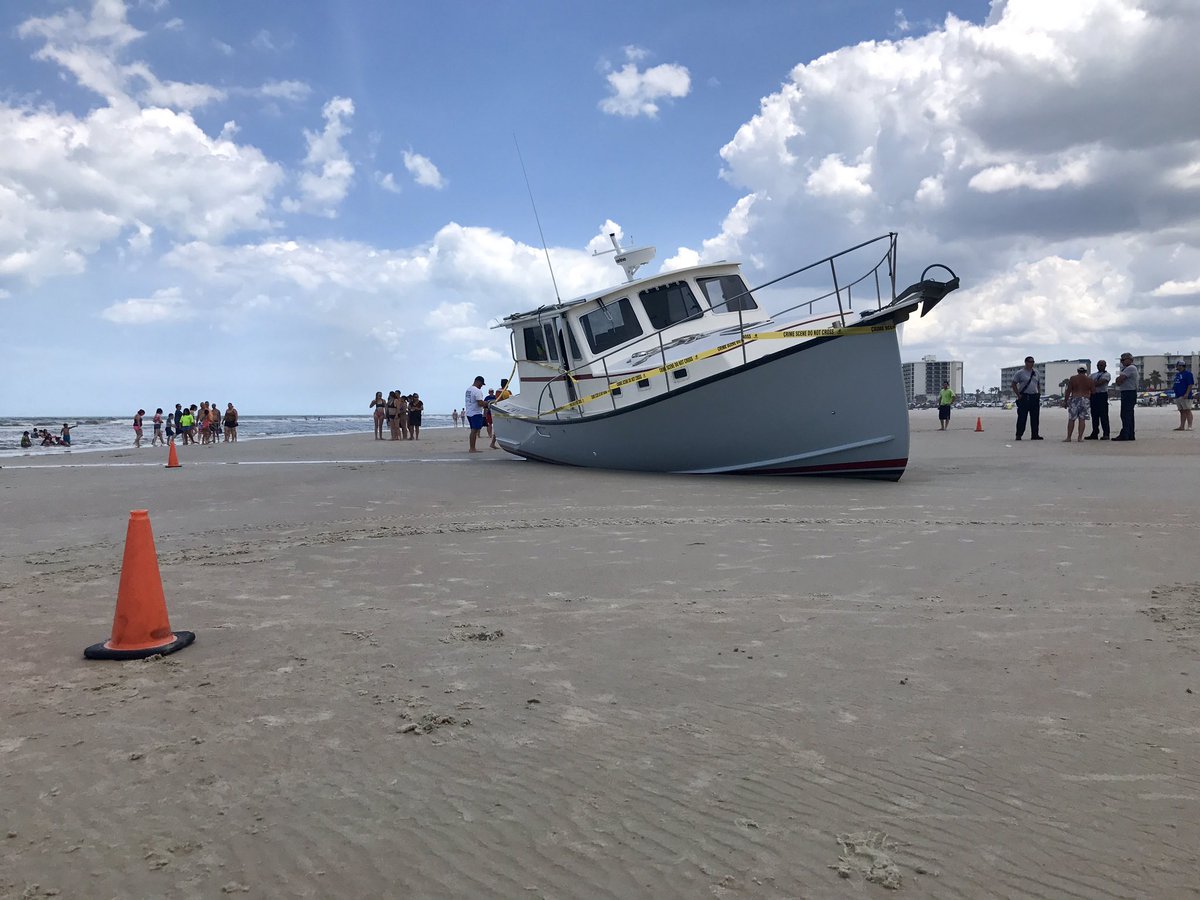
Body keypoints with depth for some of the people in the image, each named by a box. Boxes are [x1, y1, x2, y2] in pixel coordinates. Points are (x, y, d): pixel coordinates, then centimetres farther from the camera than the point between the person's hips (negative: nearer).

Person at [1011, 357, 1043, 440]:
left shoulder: (1036, 372, 13)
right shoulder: (1020, 373, -2)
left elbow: (1039, 384, 21)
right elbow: (1014, 384, -2)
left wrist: (1039, 394, 9)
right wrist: (1018, 395, -9)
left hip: (1035, 397, 5)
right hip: (1024, 397, -5)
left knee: (1035, 417, 6)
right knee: (1022, 417, -6)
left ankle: (1034, 435, 12)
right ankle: (1019, 435, -2)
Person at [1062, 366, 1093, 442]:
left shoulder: (1073, 378, -2)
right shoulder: (1089, 380, 3)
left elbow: (1068, 391, -3)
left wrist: (1065, 401, 3)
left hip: (1074, 400, -2)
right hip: (1086, 400, 2)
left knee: (1071, 419, 2)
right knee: (1082, 419, 2)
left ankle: (1068, 437, 1)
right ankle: (1080, 437, -1)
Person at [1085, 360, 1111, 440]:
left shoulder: (1107, 374, 2)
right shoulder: (1093, 375, 22)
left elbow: (1100, 382, -12)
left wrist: (1093, 384, -3)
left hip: (1102, 395, -6)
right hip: (1093, 395, 6)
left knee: (1103, 415, -8)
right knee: (1094, 416, 7)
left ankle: (1106, 434, -7)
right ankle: (1094, 434, 11)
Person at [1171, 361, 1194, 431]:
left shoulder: (1187, 374, -7)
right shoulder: (1177, 374, 19)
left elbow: (1191, 384, -14)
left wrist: (1187, 394, -21)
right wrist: (1172, 387, 10)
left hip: (1185, 396, -9)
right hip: (1178, 396, 9)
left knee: (1187, 411, -9)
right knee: (1182, 411, 9)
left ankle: (1189, 426, -10)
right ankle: (1182, 426, 11)